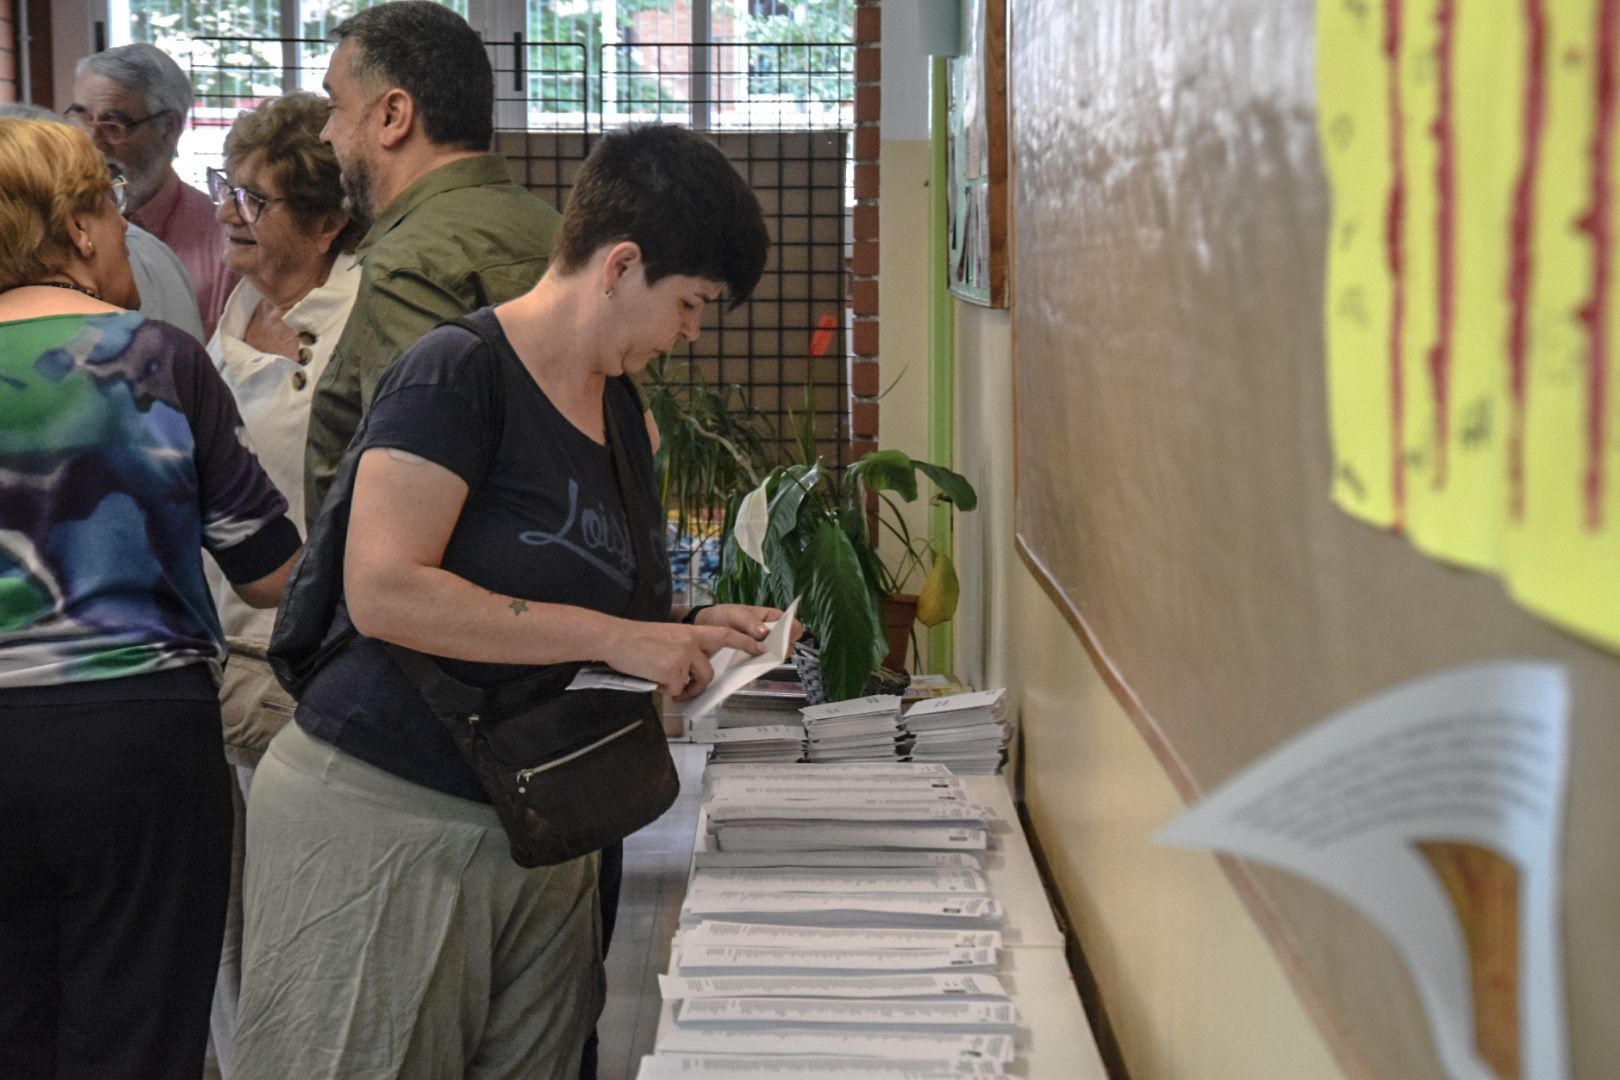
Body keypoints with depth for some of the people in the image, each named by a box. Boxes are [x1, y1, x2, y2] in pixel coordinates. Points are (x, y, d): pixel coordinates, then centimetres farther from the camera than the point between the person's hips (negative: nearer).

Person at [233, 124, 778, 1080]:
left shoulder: (623, 409, 13)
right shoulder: (461, 372, -13)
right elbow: (384, 590, -23)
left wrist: (697, 633, 4)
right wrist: (616, 637, -21)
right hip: (384, 814, -8)